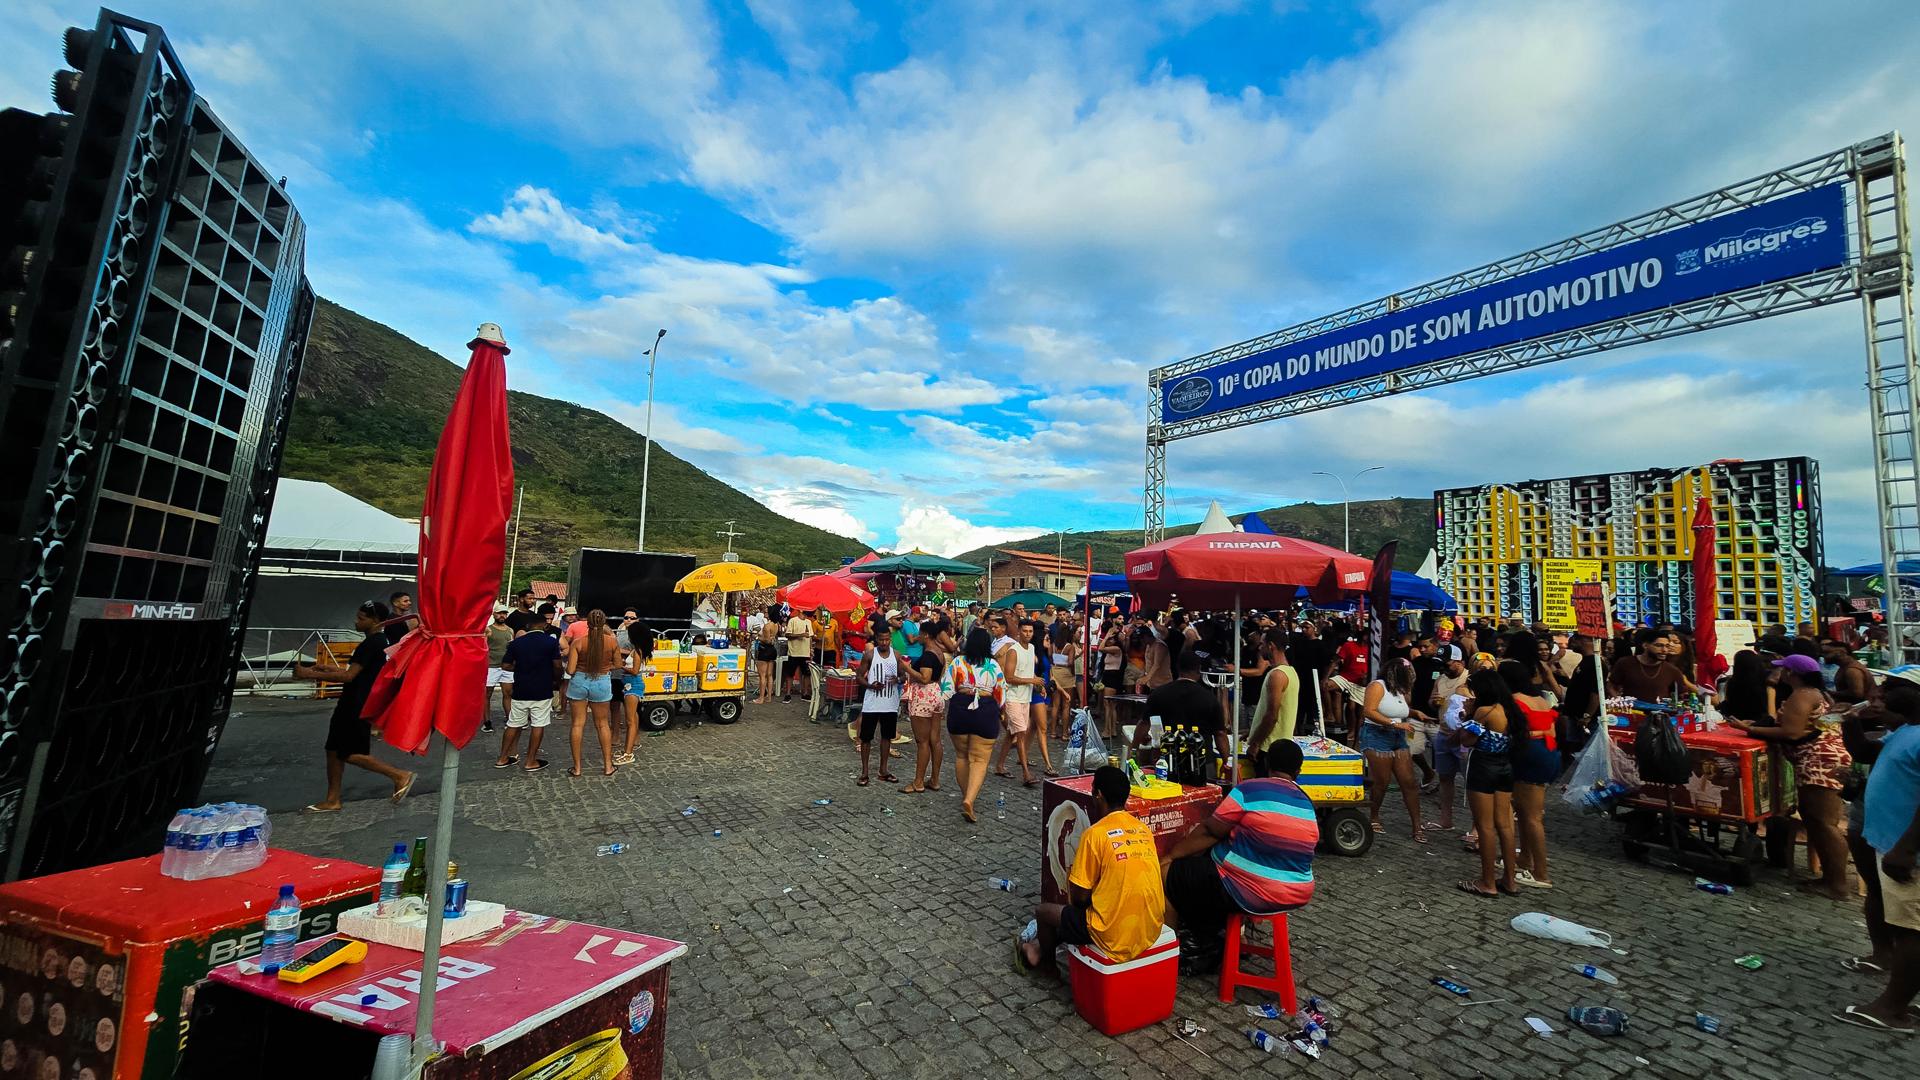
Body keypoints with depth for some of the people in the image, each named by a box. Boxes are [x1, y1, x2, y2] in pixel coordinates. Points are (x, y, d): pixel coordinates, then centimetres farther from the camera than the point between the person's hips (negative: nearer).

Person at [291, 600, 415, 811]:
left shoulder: (372, 643, -20)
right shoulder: (377, 641, 12)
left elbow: (348, 676, -22)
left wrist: (310, 674, -16)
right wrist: (327, 668, 12)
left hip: (358, 706, -10)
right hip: (353, 703, 10)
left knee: (350, 754, -4)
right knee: (334, 750, 13)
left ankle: (400, 775, 1)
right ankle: (332, 800, 20)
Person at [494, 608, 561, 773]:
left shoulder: (516, 643, 2)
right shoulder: (551, 642, -8)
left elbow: (505, 665, 2)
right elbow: (557, 666, -10)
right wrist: (556, 680, 7)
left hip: (520, 691, 4)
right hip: (542, 691, -4)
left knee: (513, 725, 15)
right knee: (538, 725, 3)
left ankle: (502, 758, 23)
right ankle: (531, 761, 7)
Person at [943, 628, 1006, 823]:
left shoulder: (957, 662, -3)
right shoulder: (994, 666, 0)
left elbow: (946, 689, -7)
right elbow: (1001, 693, 6)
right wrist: (996, 710, 24)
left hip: (960, 710, 1)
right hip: (986, 712, -1)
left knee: (961, 755, 20)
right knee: (980, 759, 2)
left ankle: (966, 795, 33)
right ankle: (969, 800, -14)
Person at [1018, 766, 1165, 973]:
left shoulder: (1095, 834, -16)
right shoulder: (1144, 829, 4)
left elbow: (1080, 897, -10)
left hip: (1116, 937, -6)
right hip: (1152, 930, 7)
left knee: (1044, 912, 16)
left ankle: (1047, 962, 42)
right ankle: (1044, 946, 47)